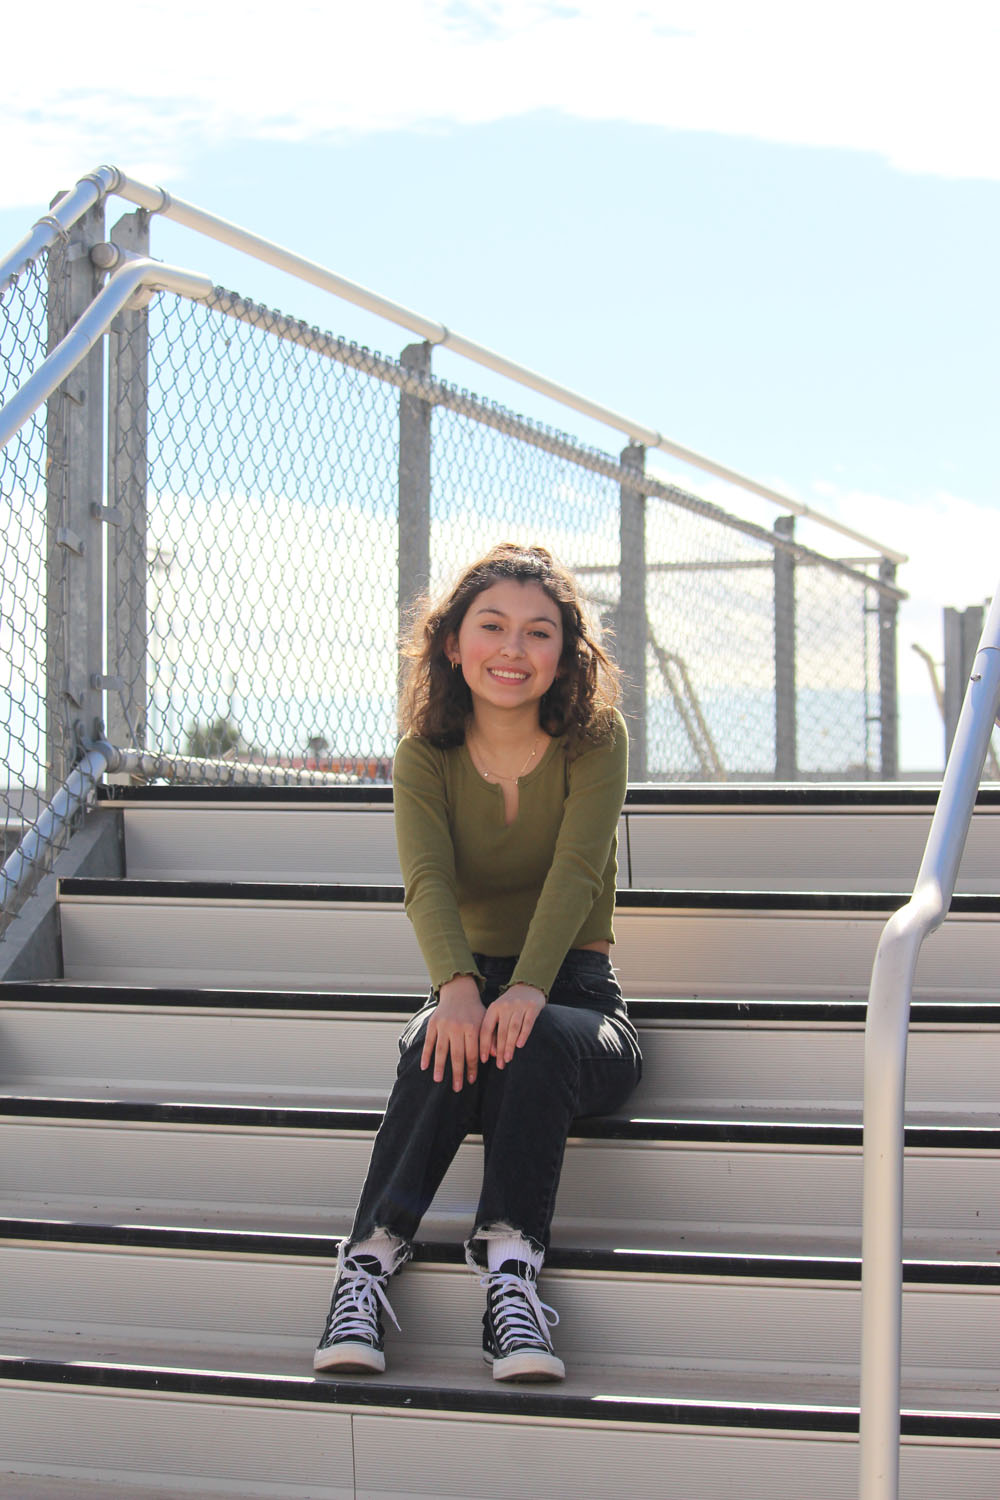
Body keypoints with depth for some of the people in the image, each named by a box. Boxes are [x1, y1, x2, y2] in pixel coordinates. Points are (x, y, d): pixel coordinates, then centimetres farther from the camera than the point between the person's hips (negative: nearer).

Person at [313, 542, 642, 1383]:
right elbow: (428, 880, -18)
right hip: (474, 985, 1)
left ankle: (511, 1269, -45)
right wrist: (458, 987, -40)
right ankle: (370, 1261, -41)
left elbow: (576, 872, -20)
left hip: (575, 993, -1)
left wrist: (529, 988, -39)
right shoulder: (426, 754, 1)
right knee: (444, 1044, -36)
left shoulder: (596, 740, -3)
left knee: (534, 1042, -37)